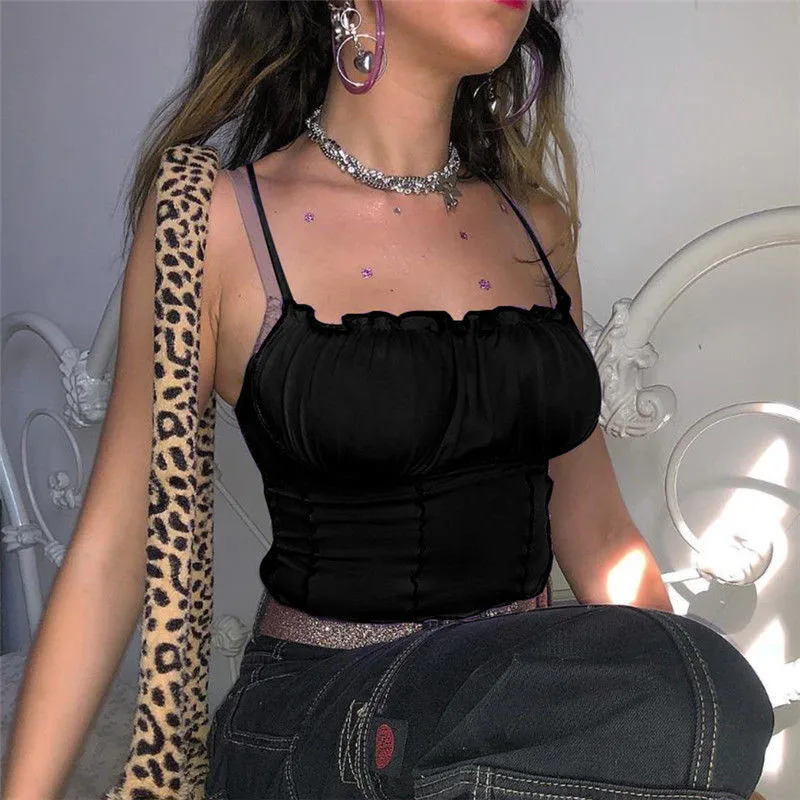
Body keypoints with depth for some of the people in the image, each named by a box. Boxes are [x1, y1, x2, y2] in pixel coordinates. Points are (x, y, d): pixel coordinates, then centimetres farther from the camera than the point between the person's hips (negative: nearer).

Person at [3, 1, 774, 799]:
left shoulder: (536, 222, 7)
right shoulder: (219, 220, -7)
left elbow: (593, 530, 10)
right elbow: (114, 548, -4)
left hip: (526, 706, 7)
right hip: (314, 722, -6)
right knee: (691, 691, -29)